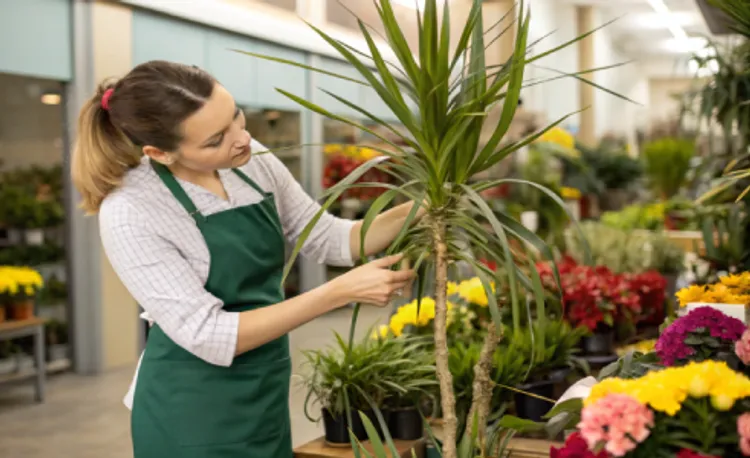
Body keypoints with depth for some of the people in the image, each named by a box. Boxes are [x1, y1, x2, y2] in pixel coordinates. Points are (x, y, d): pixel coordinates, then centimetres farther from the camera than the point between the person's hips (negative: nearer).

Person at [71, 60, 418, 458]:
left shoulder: (254, 161, -6)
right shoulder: (130, 213, -22)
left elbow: (328, 239, 3)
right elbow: (207, 335, -24)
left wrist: (414, 211, -13)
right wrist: (343, 291, -27)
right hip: (193, 412, -5)